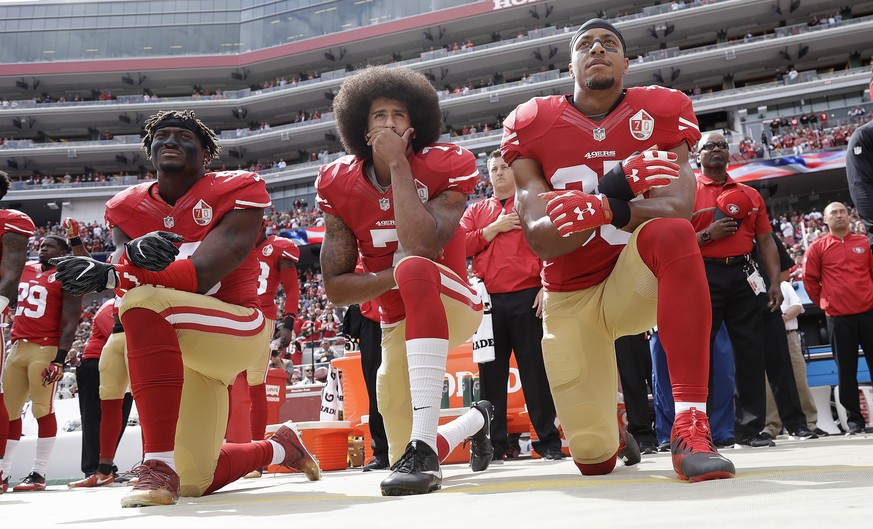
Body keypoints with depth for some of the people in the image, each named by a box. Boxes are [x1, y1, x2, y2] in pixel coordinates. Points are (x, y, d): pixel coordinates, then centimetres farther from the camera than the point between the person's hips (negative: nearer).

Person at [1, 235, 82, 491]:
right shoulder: (24, 270, 17)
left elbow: (70, 323, -10)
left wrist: (60, 359, -17)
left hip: (46, 350, -7)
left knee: (43, 410, -6)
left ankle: (38, 474, -3)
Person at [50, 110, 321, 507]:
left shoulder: (235, 192, -10)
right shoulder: (129, 208, 6)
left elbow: (200, 275, -22)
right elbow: (125, 267, -12)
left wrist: (106, 276, -31)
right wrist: (135, 252, -38)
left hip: (237, 329, -6)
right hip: (179, 351, 7)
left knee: (146, 300, -35)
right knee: (196, 482, 12)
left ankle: (159, 465, -36)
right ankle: (279, 447, 43)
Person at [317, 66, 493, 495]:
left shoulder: (445, 166, -15)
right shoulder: (340, 185, -6)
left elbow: (422, 246, -33)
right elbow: (335, 287, -7)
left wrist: (398, 164, -26)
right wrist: (394, 276, -24)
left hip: (452, 303, -4)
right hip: (398, 323, 5)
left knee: (415, 267, -40)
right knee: (403, 458, 9)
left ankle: (424, 445, -42)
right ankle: (476, 420, 45)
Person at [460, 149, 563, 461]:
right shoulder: (475, 211, 19)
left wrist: (548, 286, -10)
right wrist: (495, 228, -4)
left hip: (527, 297, -3)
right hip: (488, 301, 3)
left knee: (536, 370, -1)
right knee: (491, 373, 5)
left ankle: (549, 441, 7)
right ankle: (493, 444, 12)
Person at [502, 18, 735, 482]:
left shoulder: (660, 113, -6)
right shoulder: (531, 126, -6)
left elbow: (676, 209, -22)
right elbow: (539, 240, -16)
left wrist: (605, 209, -41)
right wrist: (613, 190, -33)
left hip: (633, 284, -1)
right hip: (569, 299, 1)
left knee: (671, 234, -37)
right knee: (593, 460, -1)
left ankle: (690, 428, -37)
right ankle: (614, 437, 41)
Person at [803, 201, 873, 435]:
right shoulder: (818, 247, 4)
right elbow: (809, 279, 5)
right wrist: (822, 302, 4)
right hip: (839, 317, -1)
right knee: (846, 371, 3)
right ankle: (854, 420, 11)